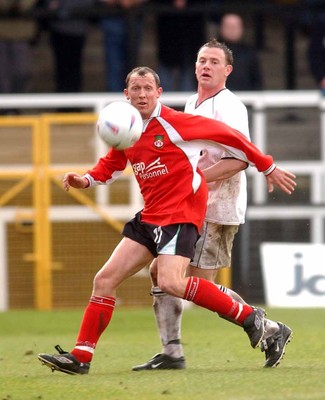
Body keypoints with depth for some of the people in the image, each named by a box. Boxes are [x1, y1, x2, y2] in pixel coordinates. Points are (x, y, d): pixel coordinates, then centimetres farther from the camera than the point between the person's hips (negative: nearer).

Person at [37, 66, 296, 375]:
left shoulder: (173, 123, -12)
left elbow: (227, 135, -6)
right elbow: (111, 165, 28)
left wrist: (268, 168, -1)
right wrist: (86, 180, 6)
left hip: (181, 213, -8)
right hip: (150, 217, 8)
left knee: (170, 283, -27)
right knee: (104, 280, 2)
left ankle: (249, 317, -14)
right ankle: (81, 356, 7)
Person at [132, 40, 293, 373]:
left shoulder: (229, 107, -12)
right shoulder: (192, 105, 17)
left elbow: (241, 158, -24)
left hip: (217, 210, -9)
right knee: (161, 271, 3)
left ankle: (271, 330, 2)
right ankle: (171, 353, 7)